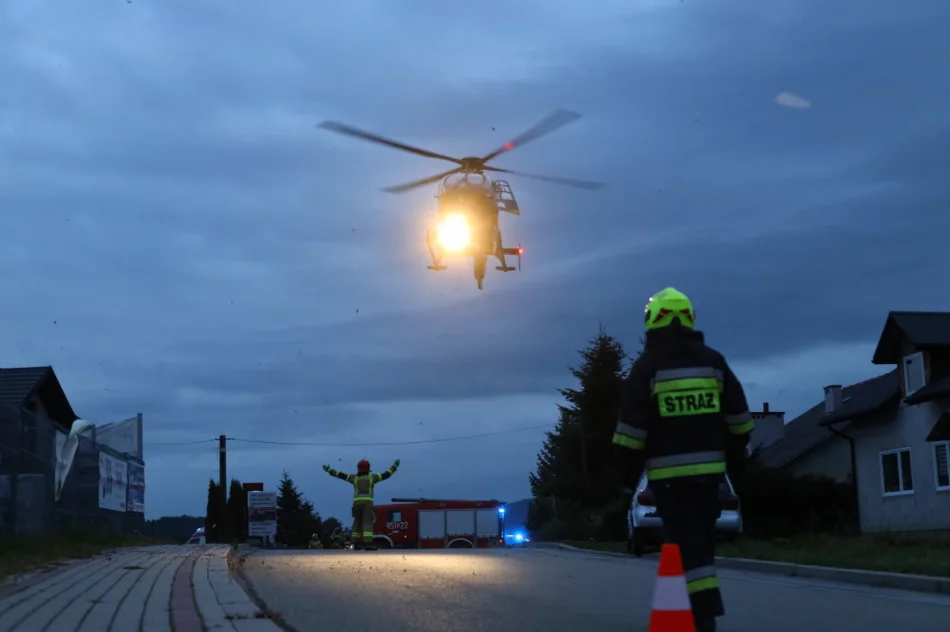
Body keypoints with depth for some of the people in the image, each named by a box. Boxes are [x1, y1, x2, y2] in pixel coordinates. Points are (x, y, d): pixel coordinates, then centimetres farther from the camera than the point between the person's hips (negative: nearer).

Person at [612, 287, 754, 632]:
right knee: (702, 541, 15)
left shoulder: (647, 366, -5)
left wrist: (629, 472, 0)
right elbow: (738, 416, 11)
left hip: (669, 471, -4)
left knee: (687, 543, -6)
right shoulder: (713, 360, 8)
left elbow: (632, 426, -8)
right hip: (708, 467, 4)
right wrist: (736, 454, 22)